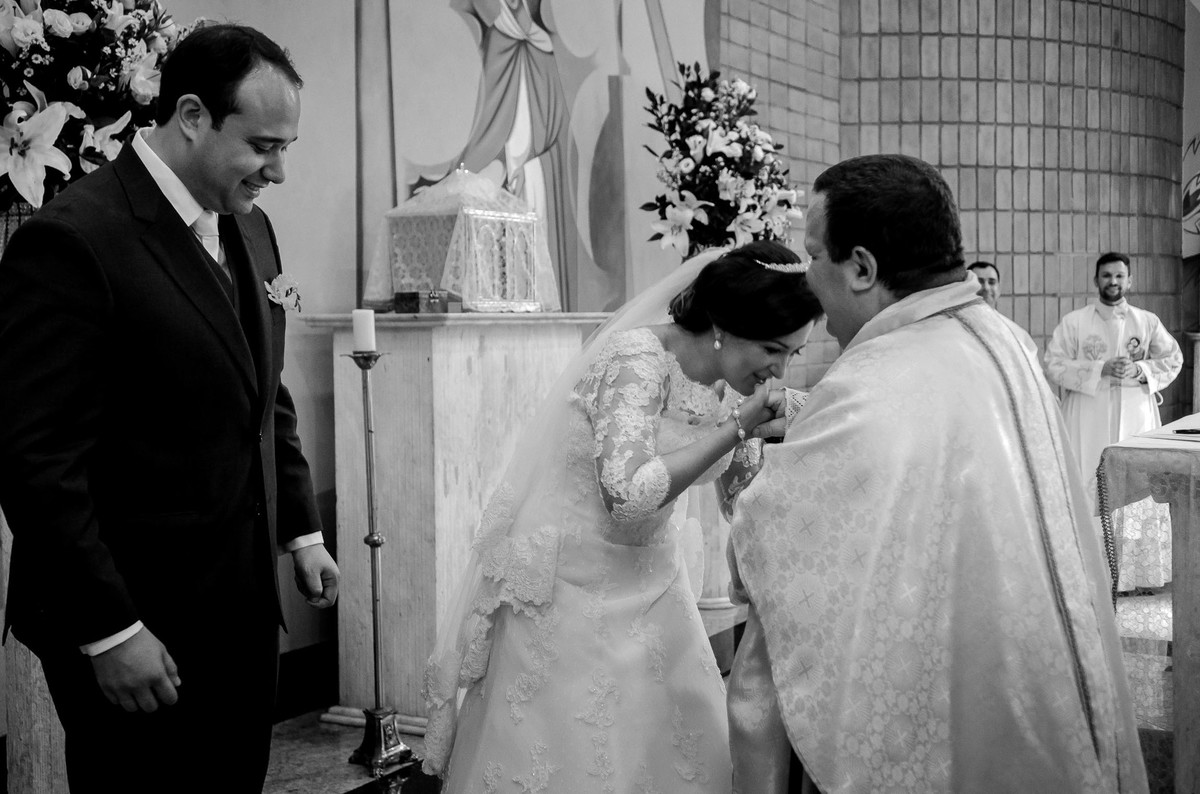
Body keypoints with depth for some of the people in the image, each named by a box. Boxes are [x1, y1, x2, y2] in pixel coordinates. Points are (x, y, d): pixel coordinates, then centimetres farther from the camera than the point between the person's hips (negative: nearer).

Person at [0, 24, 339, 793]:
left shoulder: (250, 229, 9)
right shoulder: (72, 239, -16)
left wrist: (301, 529, 12)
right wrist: (108, 631, -18)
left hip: (242, 607, 7)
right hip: (134, 627, -7)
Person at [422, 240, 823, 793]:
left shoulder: (732, 379, -1)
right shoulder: (635, 358, -24)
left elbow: (741, 487, 8)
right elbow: (628, 494, -34)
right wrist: (735, 426, -30)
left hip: (647, 577, 7)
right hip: (569, 587, -7)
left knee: (685, 745, 10)